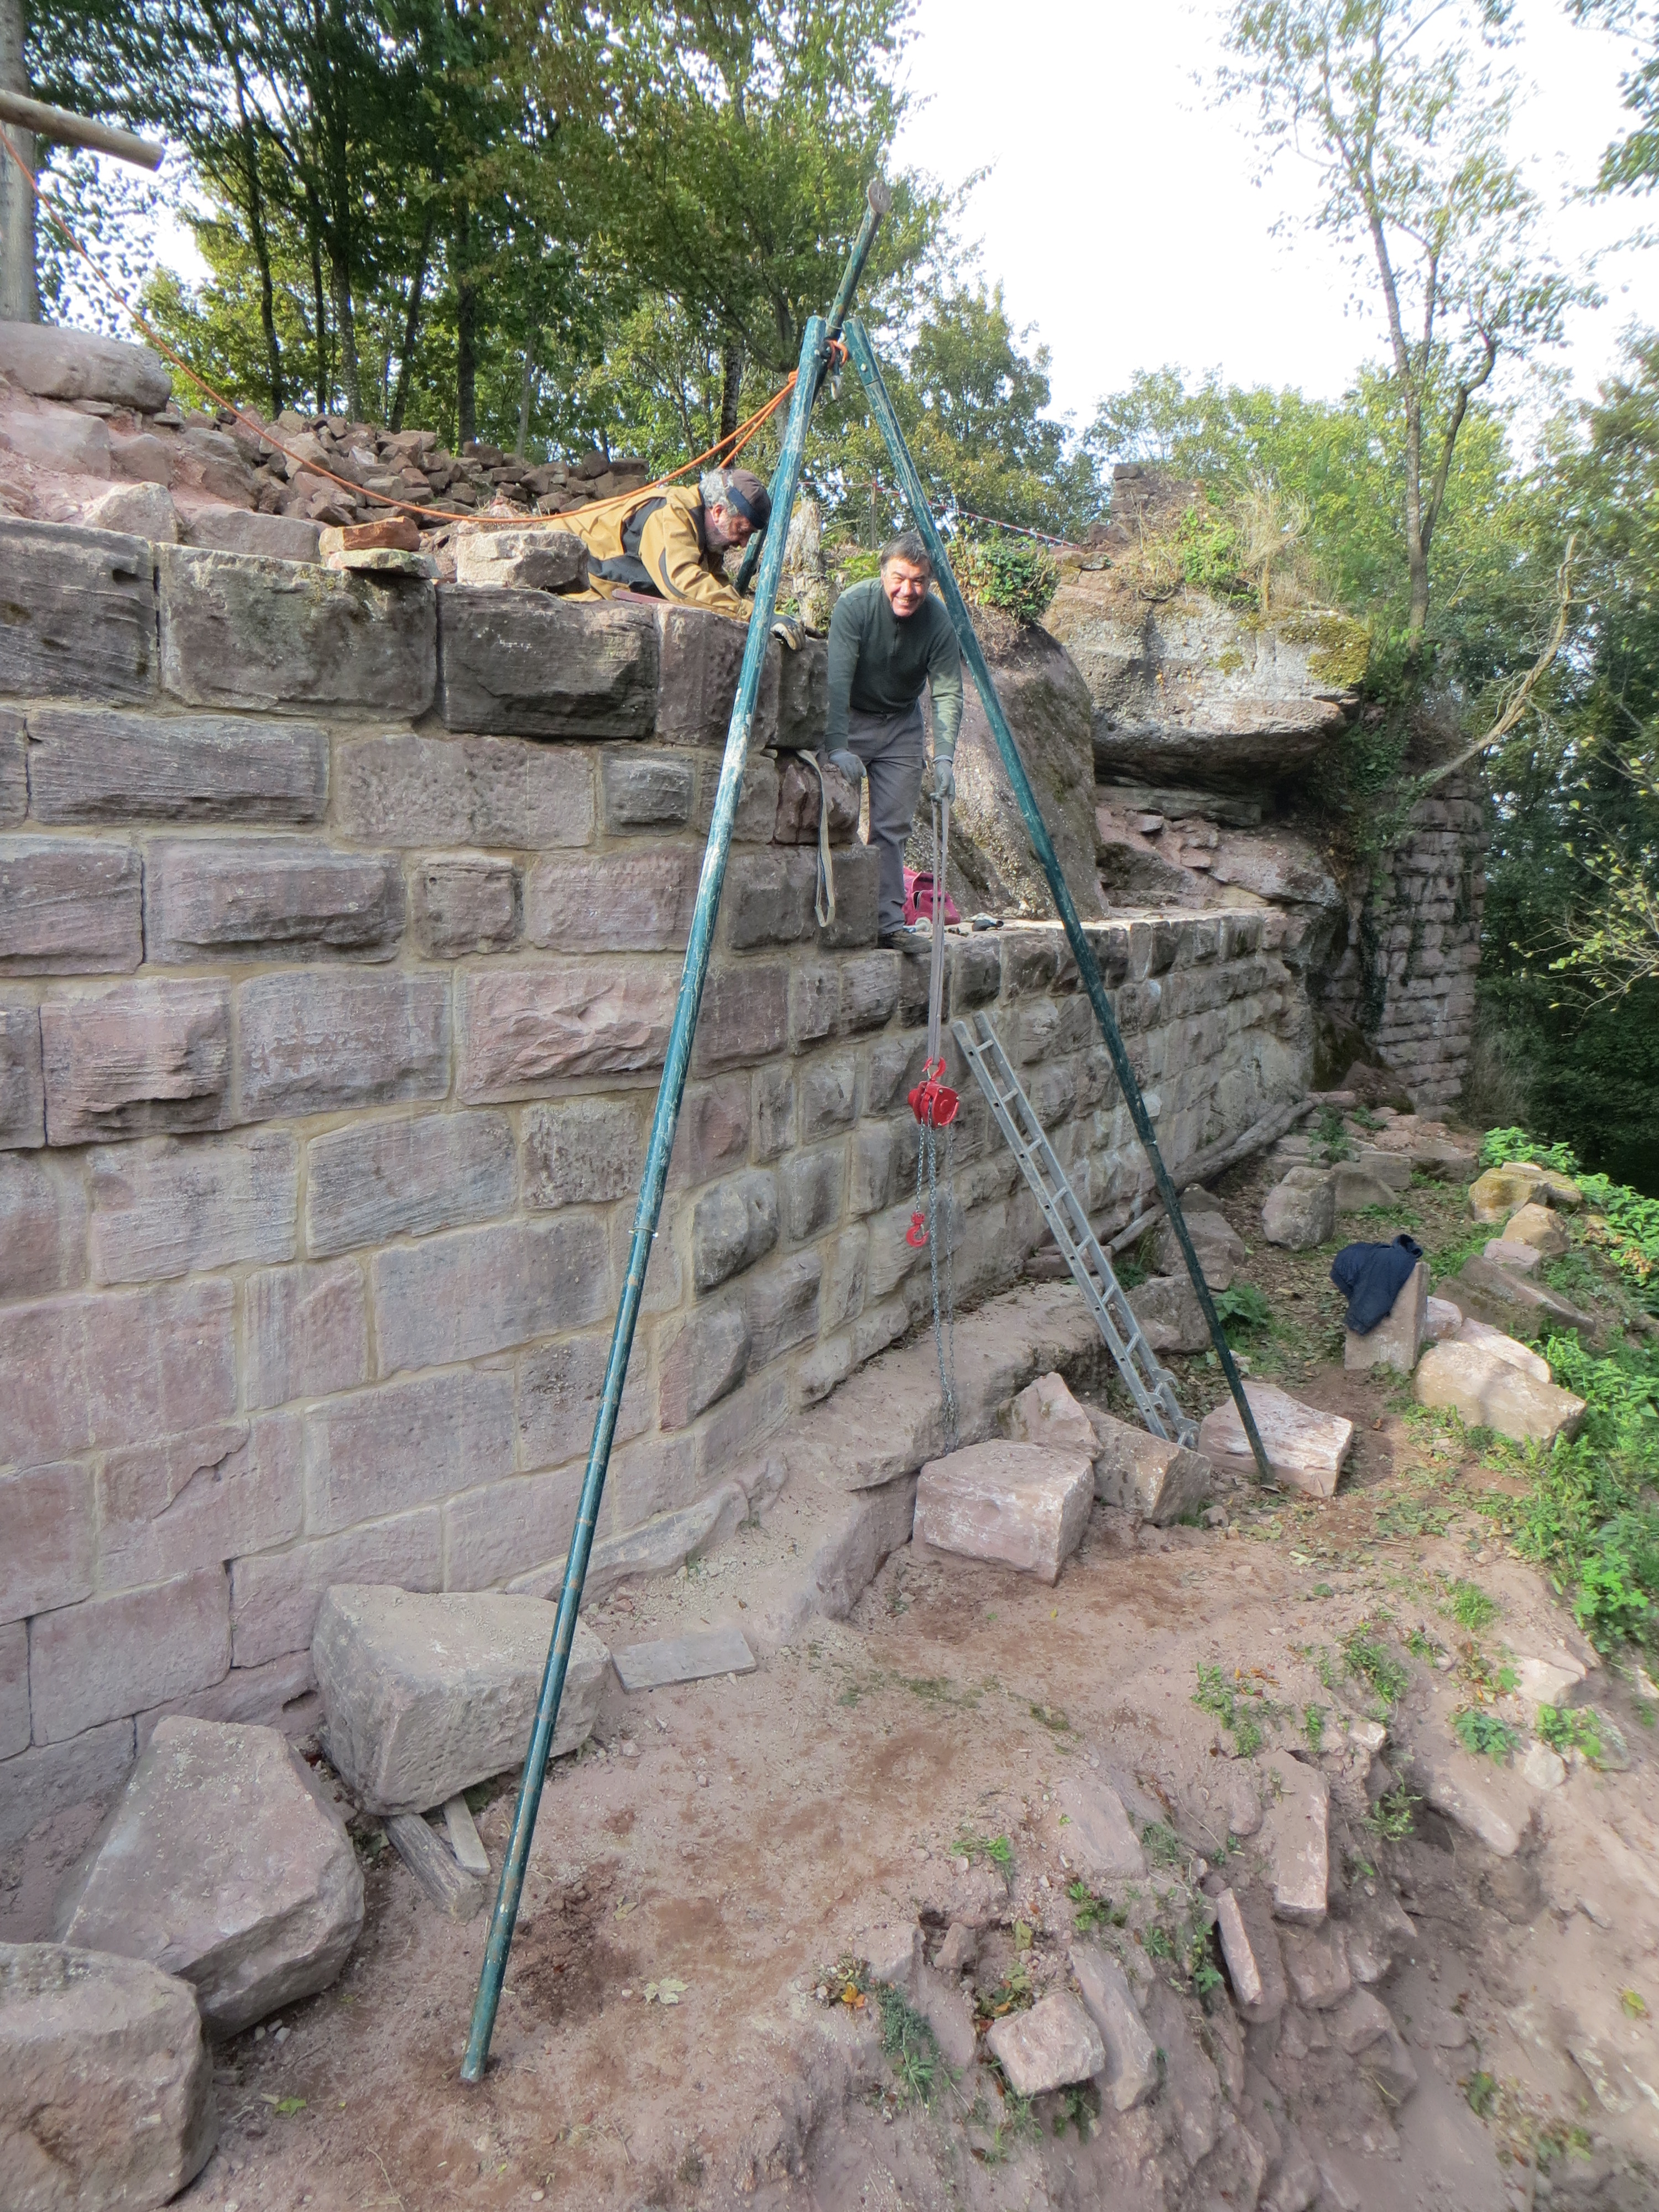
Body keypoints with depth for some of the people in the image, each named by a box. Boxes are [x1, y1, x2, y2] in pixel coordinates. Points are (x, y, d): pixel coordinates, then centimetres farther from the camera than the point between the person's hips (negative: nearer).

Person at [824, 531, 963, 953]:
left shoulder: (938, 619, -14)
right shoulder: (855, 603, -22)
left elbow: (948, 694, -16)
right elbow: (837, 680, -28)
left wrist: (943, 757, -28)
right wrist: (838, 746, -38)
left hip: (902, 725, 2)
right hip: (848, 717, -2)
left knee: (892, 829, -1)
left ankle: (889, 923, 2)